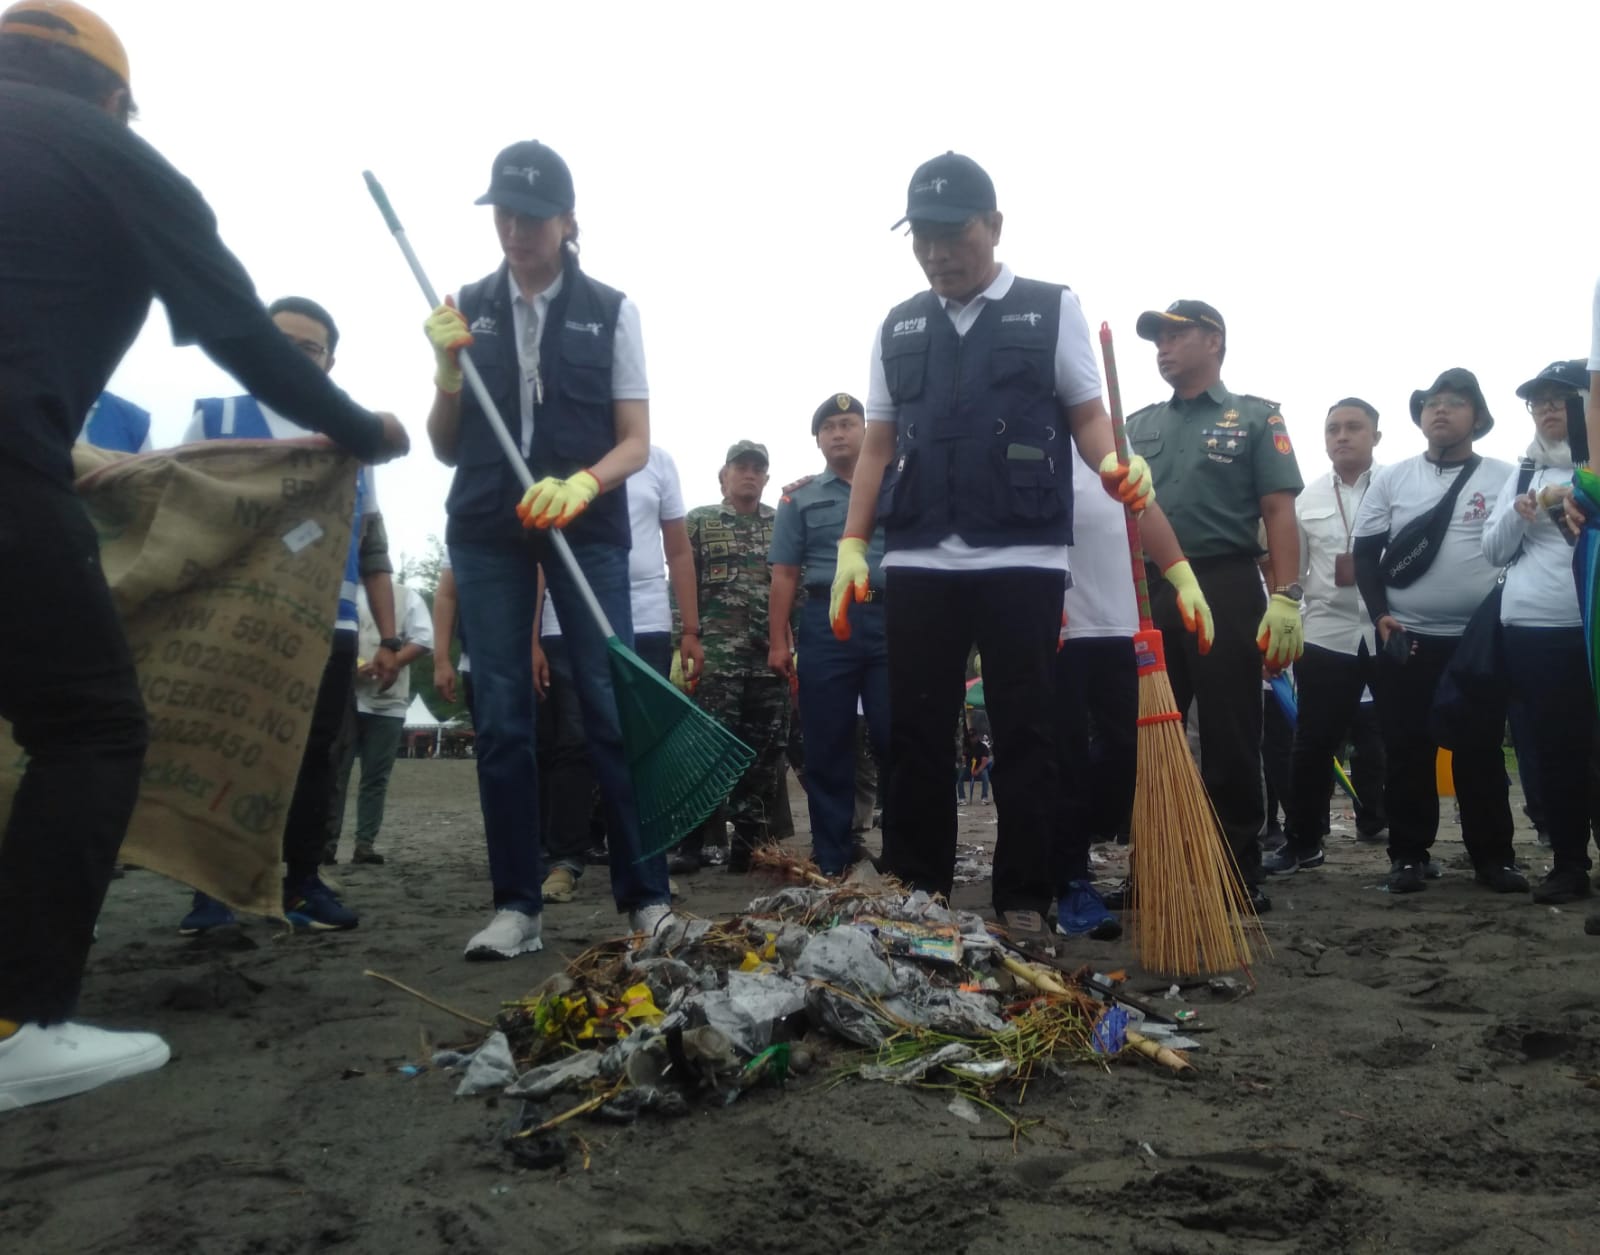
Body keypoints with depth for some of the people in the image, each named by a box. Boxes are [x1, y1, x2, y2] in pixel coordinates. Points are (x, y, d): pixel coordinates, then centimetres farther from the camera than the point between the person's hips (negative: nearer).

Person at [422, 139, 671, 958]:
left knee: (612, 708, -6)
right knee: (499, 718, 1)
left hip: (586, 527, -2)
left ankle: (647, 897, 1)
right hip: (486, 531, 3)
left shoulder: (609, 311, 3)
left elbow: (635, 442, -1)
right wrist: (448, 370, -7)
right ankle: (517, 905, 8)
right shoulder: (468, 310, 9)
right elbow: (446, 449, 11)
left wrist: (581, 484, -21)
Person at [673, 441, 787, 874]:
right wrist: (690, 638, -6)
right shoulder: (700, 521, 10)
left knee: (765, 750, 4)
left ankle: (750, 841, 11)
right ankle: (692, 841, -5)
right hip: (717, 654, -3)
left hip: (772, 654, 4)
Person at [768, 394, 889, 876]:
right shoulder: (800, 499, 13)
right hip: (826, 625, 0)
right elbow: (785, 574, 8)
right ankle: (832, 857, 10)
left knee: (895, 737, -2)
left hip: (890, 621, 0)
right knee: (827, 745, 2)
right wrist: (779, 641, 0)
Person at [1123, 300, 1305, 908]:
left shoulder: (1255, 418, 6)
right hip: (1149, 594, 4)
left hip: (1226, 590, -4)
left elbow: (1278, 512, -2)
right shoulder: (1139, 425, 18)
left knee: (1231, 741, 0)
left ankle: (1239, 875, 9)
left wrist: (1286, 596, -13)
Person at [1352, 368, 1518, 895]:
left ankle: (1492, 856, 14)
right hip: (1406, 639, 1)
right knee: (1407, 751, 2)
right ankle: (1408, 854, 10)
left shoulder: (1505, 477, 4)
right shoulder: (1391, 478, 7)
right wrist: (1381, 616, -6)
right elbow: (1365, 552, 5)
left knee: (1481, 750, 4)